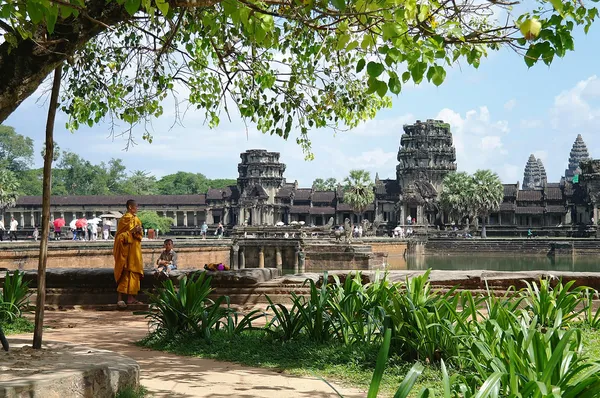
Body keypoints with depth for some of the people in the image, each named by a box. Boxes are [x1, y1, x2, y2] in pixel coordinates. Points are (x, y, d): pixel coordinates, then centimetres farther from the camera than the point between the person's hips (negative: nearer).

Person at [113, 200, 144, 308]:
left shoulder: (135, 218, 16)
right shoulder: (126, 218, -11)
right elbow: (121, 236, -15)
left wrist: (138, 231, -5)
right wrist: (133, 230, -25)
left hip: (135, 248, 9)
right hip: (128, 249, -9)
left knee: (134, 274, 9)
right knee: (127, 274, -11)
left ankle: (132, 297, 13)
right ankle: (120, 298, -11)